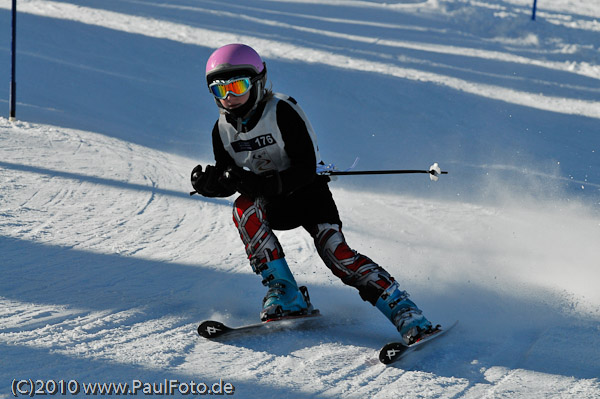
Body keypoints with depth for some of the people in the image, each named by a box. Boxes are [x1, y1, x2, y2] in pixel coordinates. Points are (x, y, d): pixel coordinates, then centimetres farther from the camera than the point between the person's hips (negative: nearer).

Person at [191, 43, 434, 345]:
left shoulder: (282, 112, -21)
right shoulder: (223, 130, -4)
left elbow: (305, 169, -25)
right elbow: (227, 180, 0)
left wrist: (260, 183, -37)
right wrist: (208, 183, -24)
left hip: (308, 194, -4)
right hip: (272, 206, 5)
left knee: (335, 251, -24)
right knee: (243, 209, -28)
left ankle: (407, 316, -24)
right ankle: (284, 294, -24)